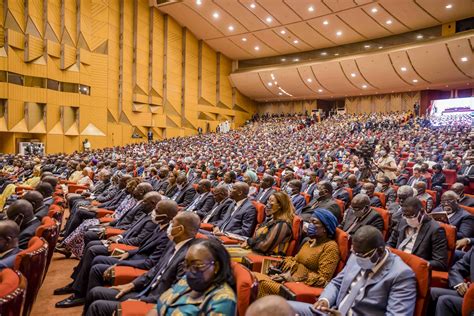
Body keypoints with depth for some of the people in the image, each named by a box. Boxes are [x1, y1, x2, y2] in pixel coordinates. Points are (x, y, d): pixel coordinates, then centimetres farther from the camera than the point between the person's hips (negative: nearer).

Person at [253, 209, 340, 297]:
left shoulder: (330, 247, -8)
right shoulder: (309, 241, 15)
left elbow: (323, 278, -13)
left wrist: (294, 279, -14)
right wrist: (286, 274, -3)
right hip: (290, 279, 8)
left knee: (263, 283, -25)